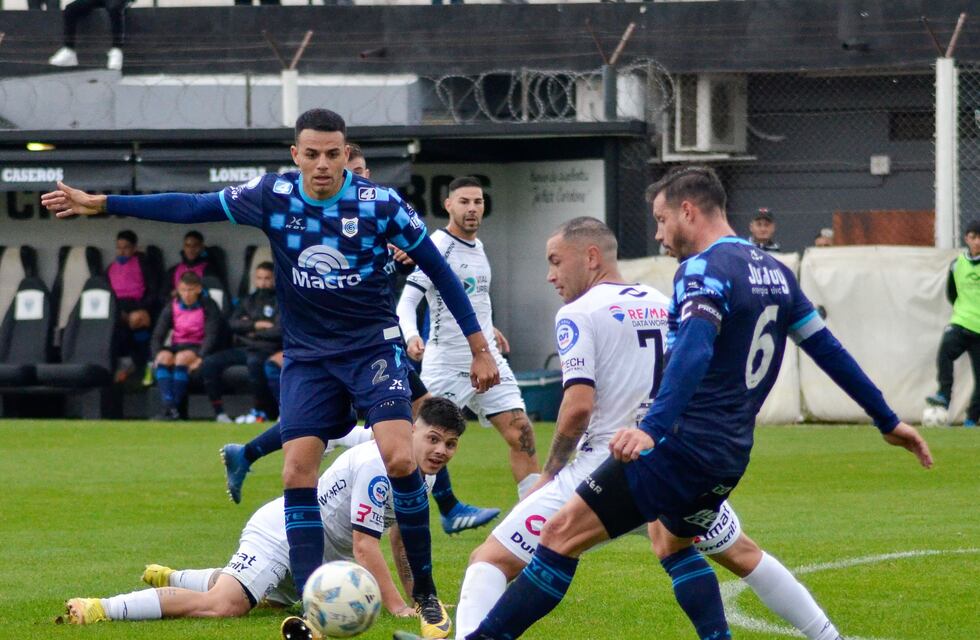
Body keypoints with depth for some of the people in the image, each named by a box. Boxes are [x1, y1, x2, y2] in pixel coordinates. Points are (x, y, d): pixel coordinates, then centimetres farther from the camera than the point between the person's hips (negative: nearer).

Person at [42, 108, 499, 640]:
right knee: (298, 470, -11)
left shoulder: (381, 203, -12)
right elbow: (192, 208, 2)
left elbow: (438, 271, -2)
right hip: (307, 355, 3)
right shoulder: (273, 195, -6)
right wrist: (99, 204, 1)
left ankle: (425, 594, -5)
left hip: (373, 346, -3)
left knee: (399, 457, -21)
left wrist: (479, 348, -1)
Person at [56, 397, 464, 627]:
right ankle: (99, 609, -30)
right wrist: (395, 606, -26)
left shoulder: (422, 473, 5)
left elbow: (401, 540, 19)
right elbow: (364, 545, -26)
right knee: (223, 605, -30)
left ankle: (171, 579, 47)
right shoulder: (379, 464, -24)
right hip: (283, 532, -10)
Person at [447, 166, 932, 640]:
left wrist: (653, 428, -43)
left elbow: (693, 351, -30)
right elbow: (828, 350, 19)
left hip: (683, 444, -9)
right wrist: (887, 422, 28)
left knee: (563, 533, -7)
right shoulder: (774, 272, 13)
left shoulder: (704, 269, -13)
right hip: (730, 457, 9)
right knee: (671, 542, 32)